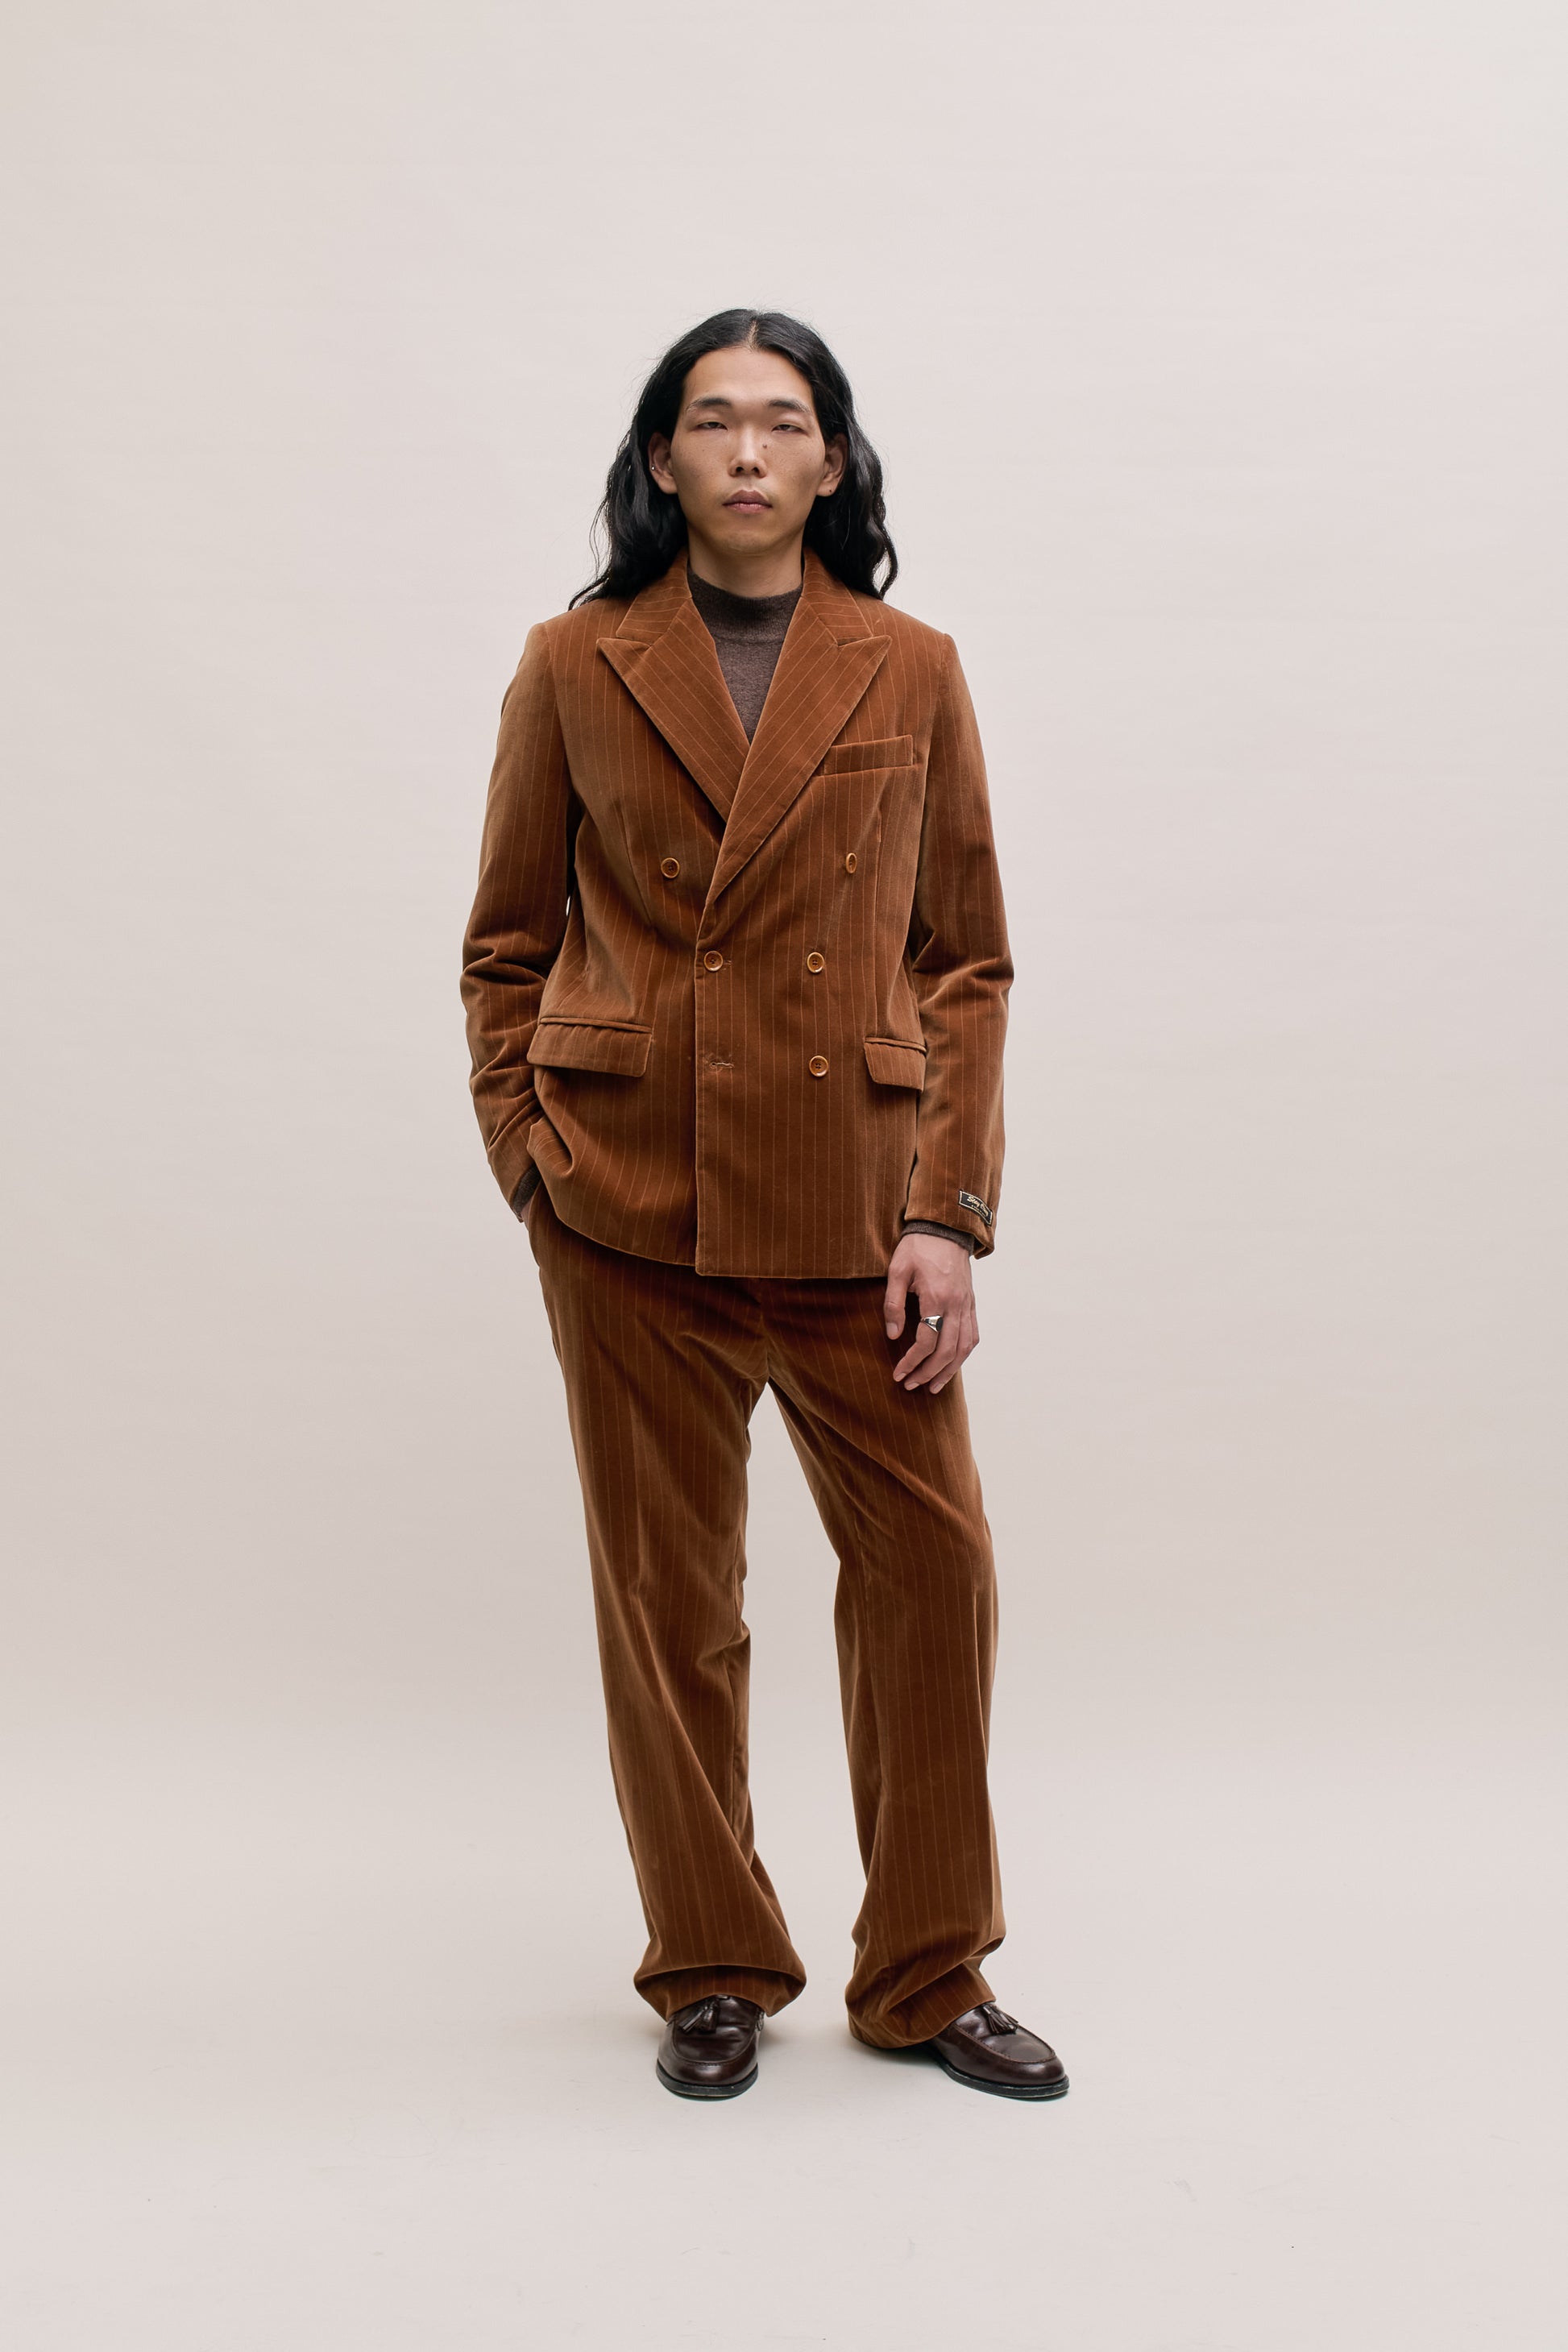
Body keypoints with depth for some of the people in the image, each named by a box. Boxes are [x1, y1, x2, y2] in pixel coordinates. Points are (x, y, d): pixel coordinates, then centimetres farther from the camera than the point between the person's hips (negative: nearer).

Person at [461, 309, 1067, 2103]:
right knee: (666, 1593, 6)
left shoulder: (910, 675, 6)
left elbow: (968, 963, 5)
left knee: (933, 1563, 1)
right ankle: (711, 1972, 26)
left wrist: (949, 1213, -4)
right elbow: (505, 950, 9)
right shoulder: (574, 668, 5)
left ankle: (928, 1975, 22)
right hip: (630, 1208, 0)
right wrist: (530, 1165, -2)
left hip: (851, 1199, 1)